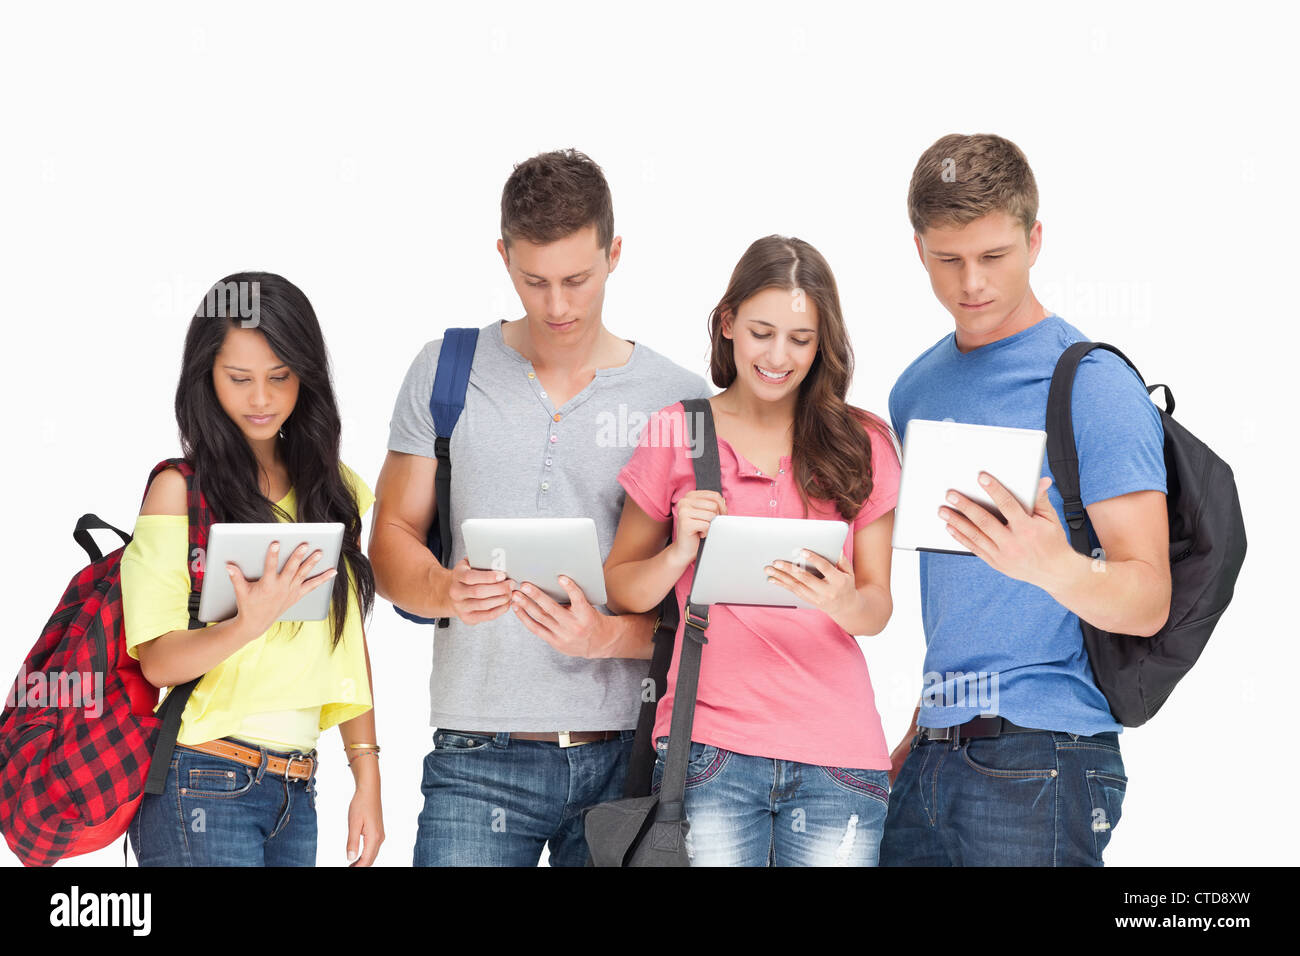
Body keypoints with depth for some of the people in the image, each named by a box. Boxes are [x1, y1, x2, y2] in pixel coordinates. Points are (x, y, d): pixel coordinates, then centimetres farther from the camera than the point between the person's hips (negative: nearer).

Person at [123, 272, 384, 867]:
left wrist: (367, 775, 7)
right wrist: (251, 623, -27)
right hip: (201, 788, -5)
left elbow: (349, 645, 13)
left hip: (295, 794, 5)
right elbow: (156, 660, -10)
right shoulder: (182, 489, -4)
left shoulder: (332, 490, 11)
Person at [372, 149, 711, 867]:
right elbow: (391, 538, 8)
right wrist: (445, 591, -14)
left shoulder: (679, 399, 4)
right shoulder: (445, 373, 8)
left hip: (627, 753, 0)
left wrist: (611, 636, -17)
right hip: (478, 755, 0)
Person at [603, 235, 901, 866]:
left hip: (838, 750, 1)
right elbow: (621, 591, 6)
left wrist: (844, 601, -16)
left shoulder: (862, 446, 8)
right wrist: (680, 552, -13)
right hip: (710, 742, -1)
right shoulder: (675, 434, 5)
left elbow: (878, 610, 6)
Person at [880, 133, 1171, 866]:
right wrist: (925, 729, 16)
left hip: (1040, 761, -6)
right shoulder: (917, 391, 12)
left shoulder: (1094, 386, -9)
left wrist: (1056, 567, -33)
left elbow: (1148, 603, -14)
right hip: (936, 755, 6)